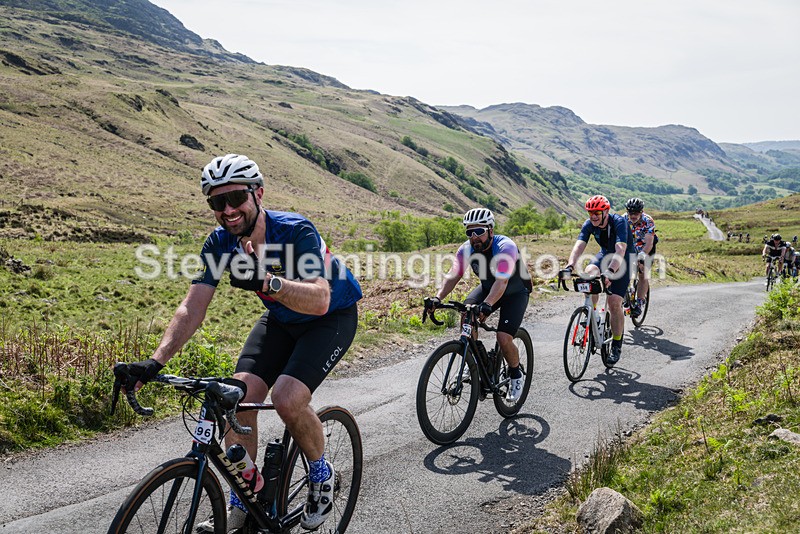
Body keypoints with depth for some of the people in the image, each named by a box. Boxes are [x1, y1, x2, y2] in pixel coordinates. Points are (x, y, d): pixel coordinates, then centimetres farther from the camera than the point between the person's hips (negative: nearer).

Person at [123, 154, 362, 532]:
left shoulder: (296, 231, -31)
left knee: (287, 398, -25)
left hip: (332, 317, -6)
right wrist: (156, 361, -31)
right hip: (281, 319, 6)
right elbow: (192, 309, -18)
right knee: (240, 394, -11)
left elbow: (319, 299, -43)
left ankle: (322, 475, 6)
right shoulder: (220, 243, -14)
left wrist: (267, 282, -60)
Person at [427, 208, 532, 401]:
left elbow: (502, 281, -44)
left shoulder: (505, 247, -32)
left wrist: (487, 305, -60)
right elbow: (453, 276, -22)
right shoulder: (467, 249, -15)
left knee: (504, 338, -21)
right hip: (488, 288, 5)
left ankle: (516, 375, 9)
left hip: (515, 292, -5)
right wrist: (438, 298, -39)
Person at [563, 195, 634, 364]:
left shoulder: (619, 222, -30)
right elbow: (579, 246, -28)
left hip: (623, 260, -4)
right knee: (588, 275, -29)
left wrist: (610, 272, -59)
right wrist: (569, 266, -47)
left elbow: (620, 250, -43)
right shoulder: (589, 224, -16)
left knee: (614, 302, -15)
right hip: (604, 255, 4)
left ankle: (617, 346, 1)